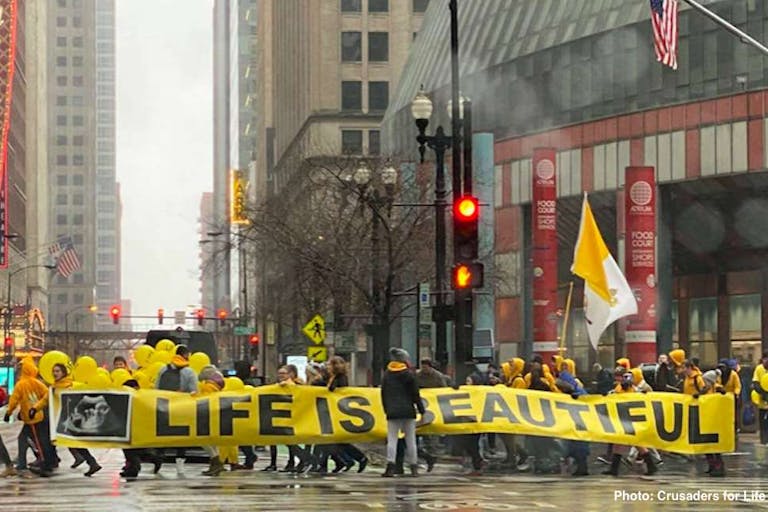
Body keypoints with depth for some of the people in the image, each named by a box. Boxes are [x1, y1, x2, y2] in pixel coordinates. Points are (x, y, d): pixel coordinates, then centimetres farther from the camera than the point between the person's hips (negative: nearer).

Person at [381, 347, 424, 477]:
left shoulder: (387, 375, 7)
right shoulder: (408, 374, -5)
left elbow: (383, 394, 11)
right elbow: (415, 394, -5)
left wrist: (386, 410, 19)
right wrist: (421, 410, 1)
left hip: (392, 412, 2)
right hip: (408, 411, -2)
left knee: (392, 439, -1)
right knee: (410, 440, 5)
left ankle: (390, 466, -16)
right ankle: (414, 467, 7)